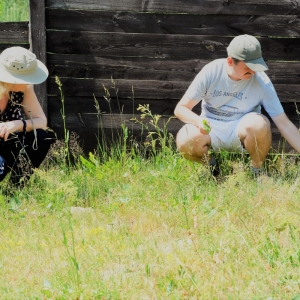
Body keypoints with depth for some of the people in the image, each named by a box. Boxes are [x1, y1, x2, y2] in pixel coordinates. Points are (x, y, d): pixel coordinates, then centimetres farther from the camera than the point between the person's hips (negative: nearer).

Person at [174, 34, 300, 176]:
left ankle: (257, 170, -6)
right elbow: (181, 109, -12)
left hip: (242, 129, 0)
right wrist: (199, 121, -34)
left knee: (259, 124, -35)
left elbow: (284, 124, -14)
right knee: (185, 141, -32)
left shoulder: (261, 82, -16)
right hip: (211, 129, 0)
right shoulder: (211, 72, -15)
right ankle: (210, 163, 3)